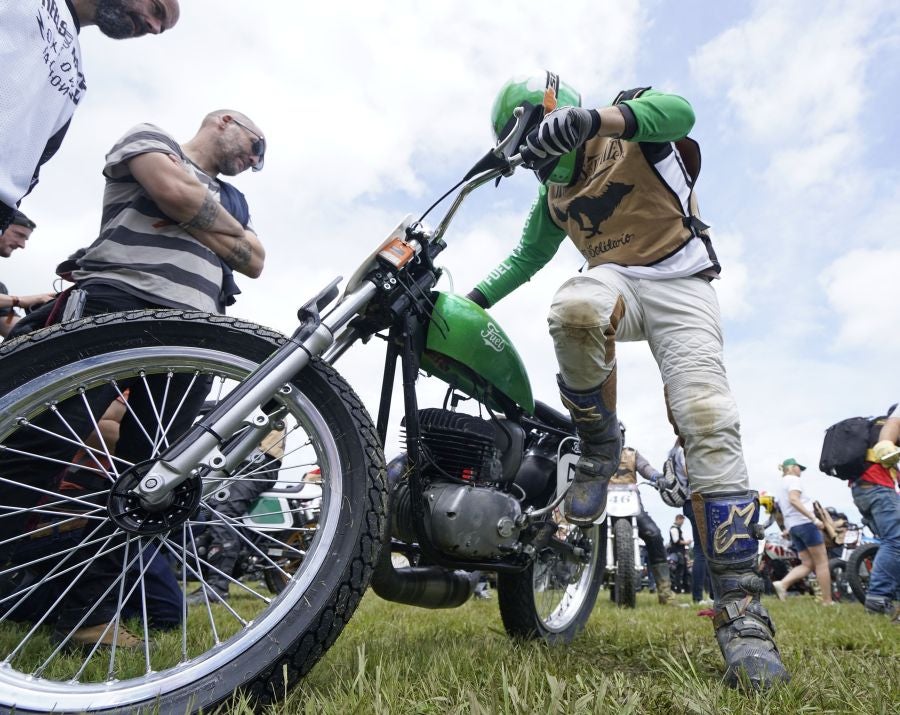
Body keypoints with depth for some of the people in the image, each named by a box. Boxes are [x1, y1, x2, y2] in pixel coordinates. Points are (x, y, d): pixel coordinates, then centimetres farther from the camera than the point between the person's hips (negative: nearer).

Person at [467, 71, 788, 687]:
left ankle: (742, 616, -18)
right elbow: (527, 257, 30)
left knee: (709, 425, -21)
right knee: (573, 310, -37)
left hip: (680, 285, -3)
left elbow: (678, 110, -22)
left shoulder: (630, 116, 3)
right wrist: (473, 300, 22)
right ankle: (600, 446, -15)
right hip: (616, 279, 3)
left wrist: (591, 119, -39)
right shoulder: (553, 192, 21)